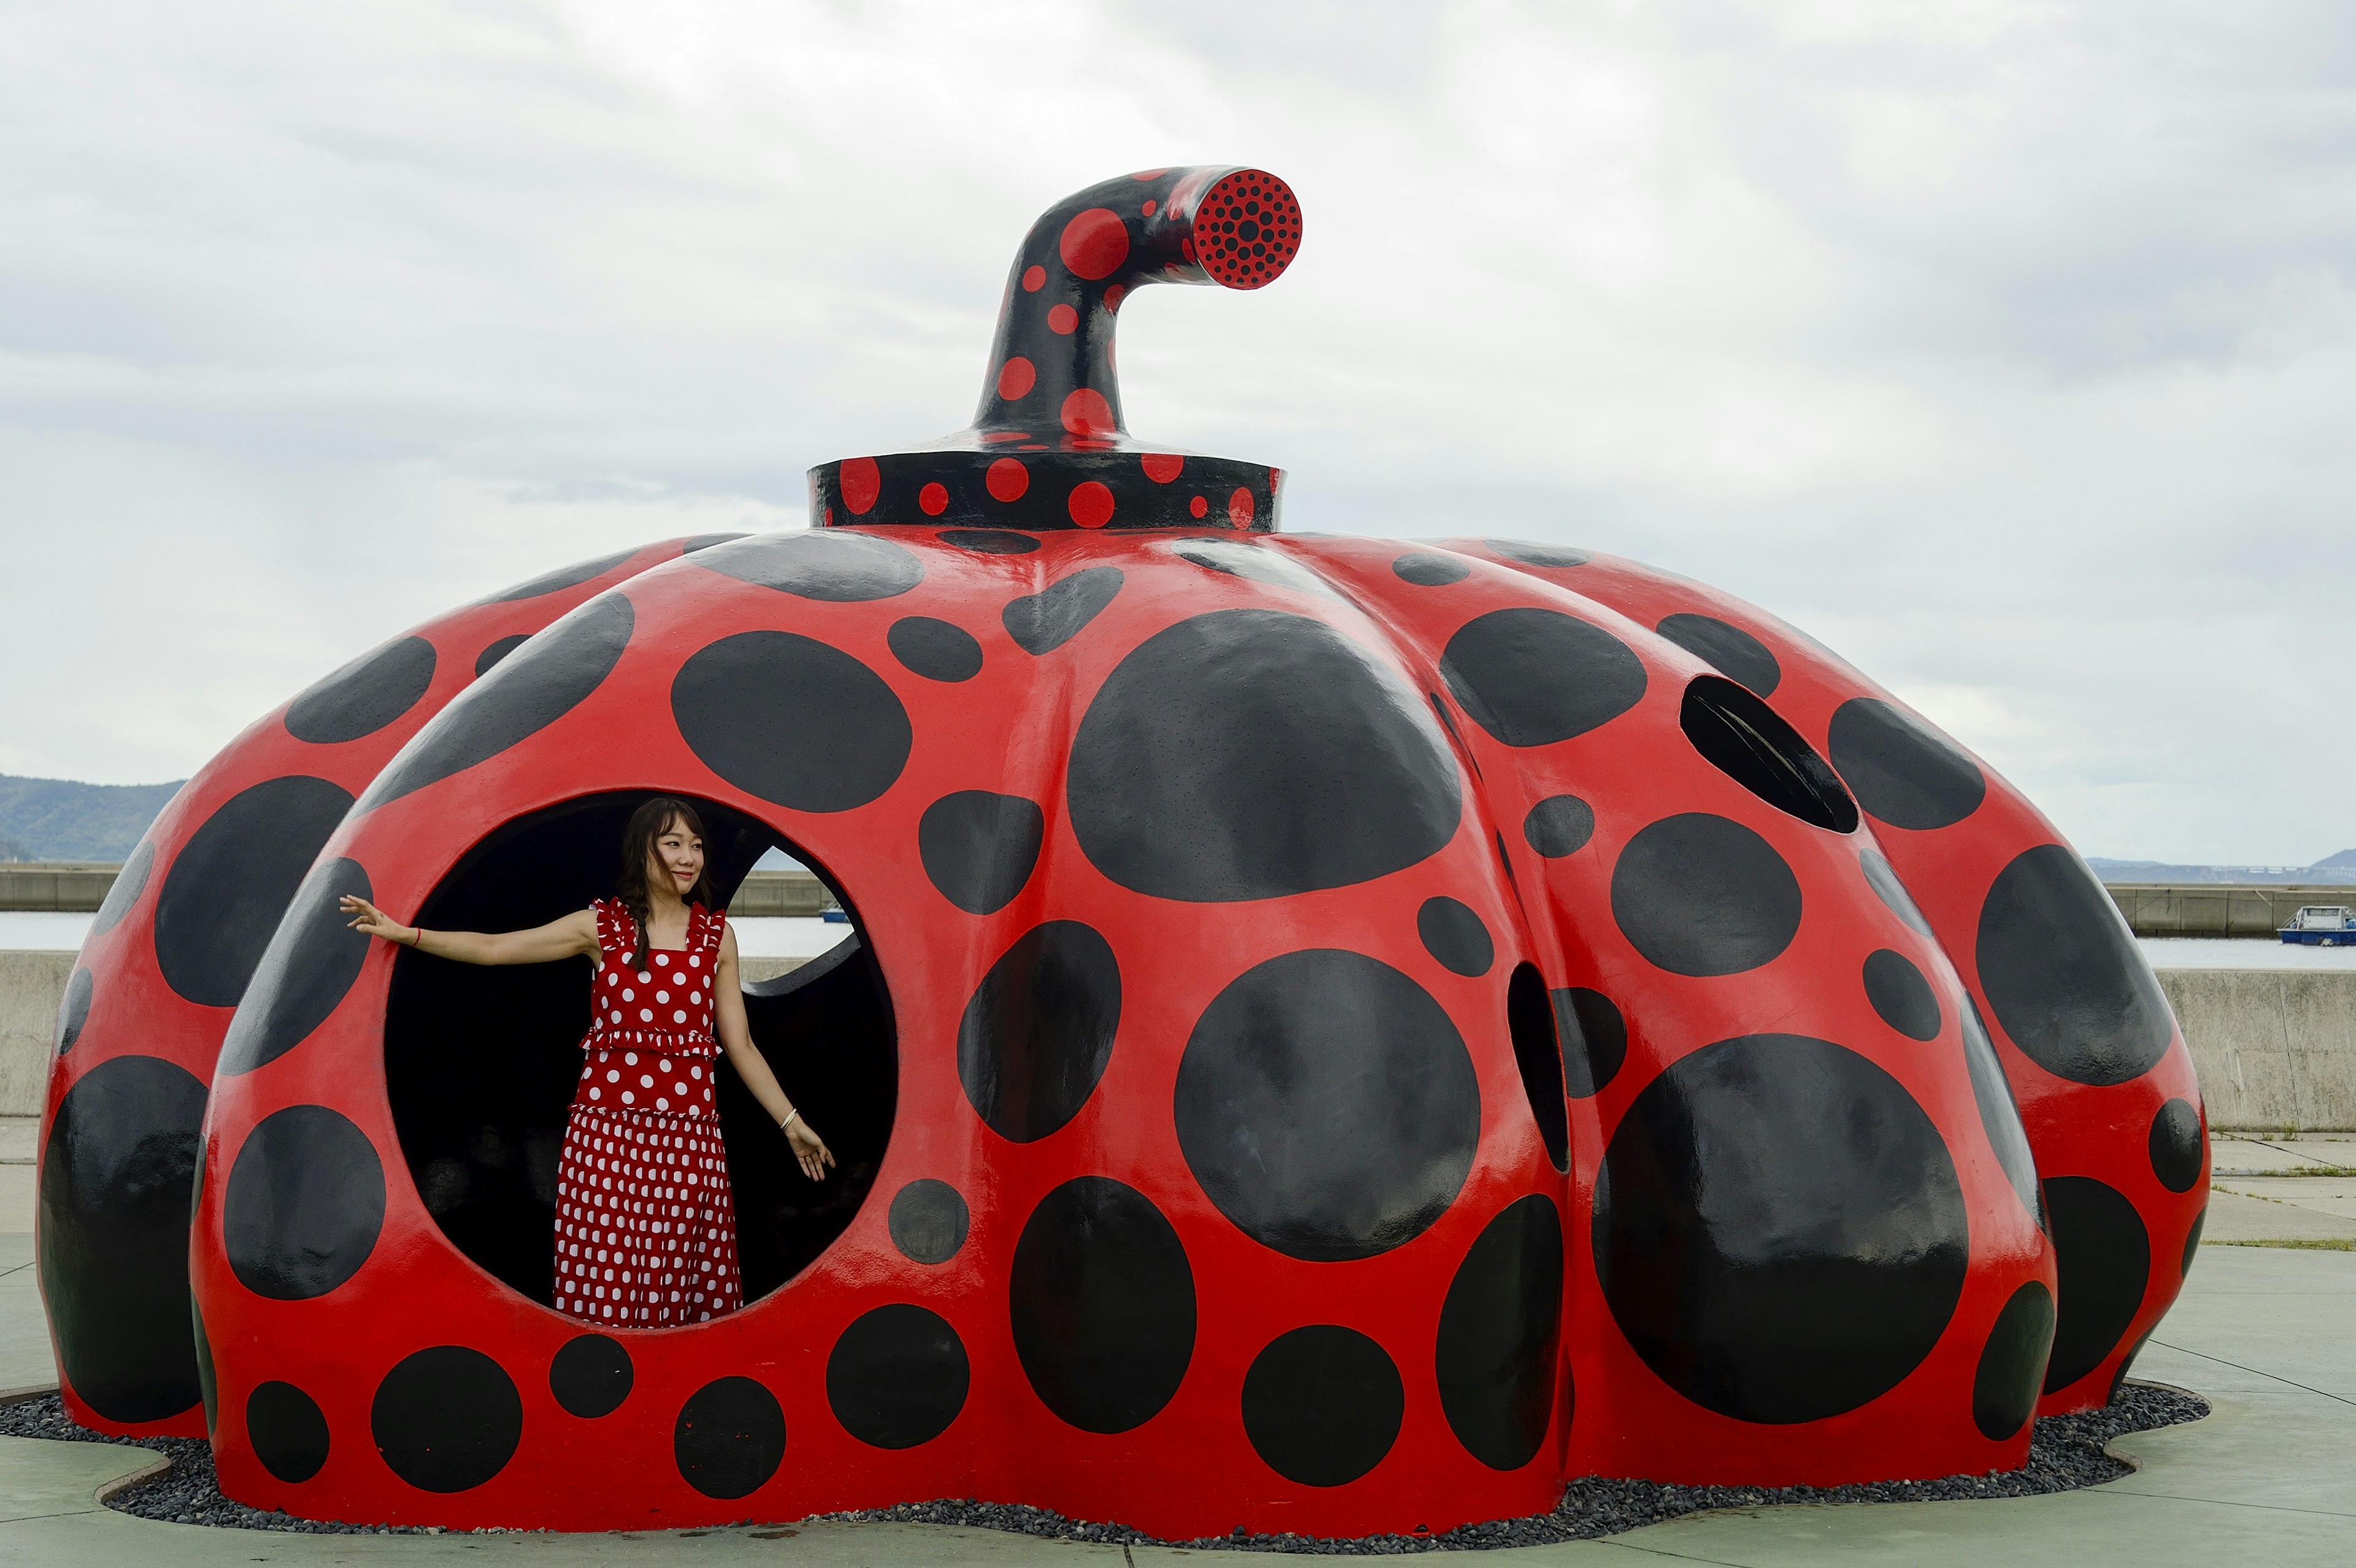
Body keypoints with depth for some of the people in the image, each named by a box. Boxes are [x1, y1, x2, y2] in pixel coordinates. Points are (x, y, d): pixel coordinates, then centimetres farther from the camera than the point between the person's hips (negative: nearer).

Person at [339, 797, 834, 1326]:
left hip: (688, 1133, 1)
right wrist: (403, 933, -3)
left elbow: (739, 1045, 13)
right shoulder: (600, 926, 7)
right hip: (607, 1128, -1)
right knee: (604, 1279, -4)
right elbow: (492, 948, 5)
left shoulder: (717, 935, 11)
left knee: (682, 1277, -2)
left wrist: (790, 1122, 11)